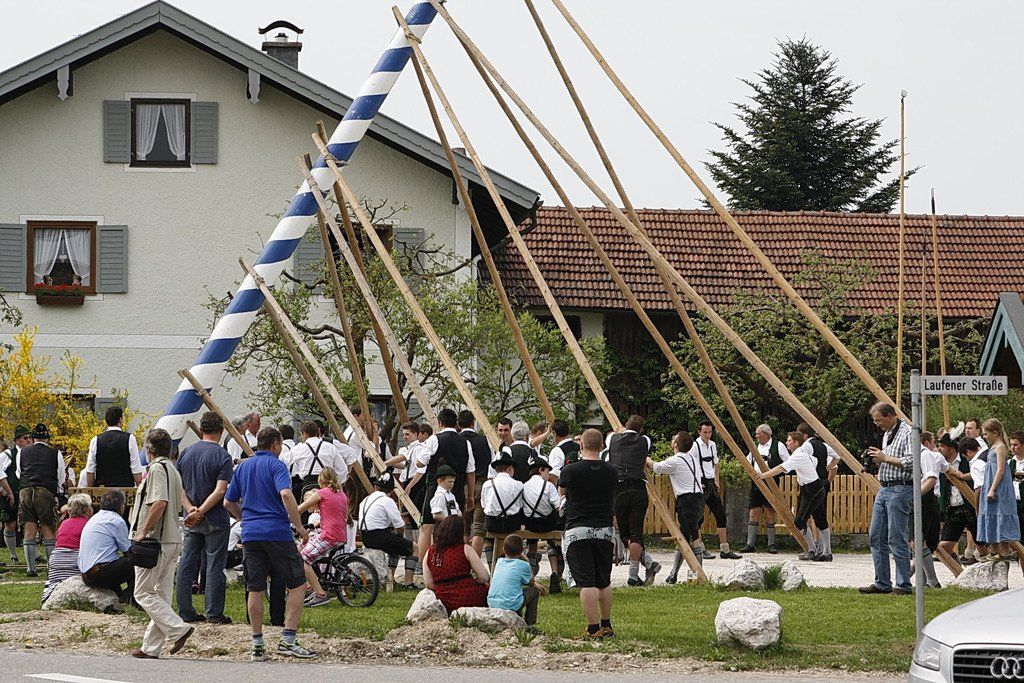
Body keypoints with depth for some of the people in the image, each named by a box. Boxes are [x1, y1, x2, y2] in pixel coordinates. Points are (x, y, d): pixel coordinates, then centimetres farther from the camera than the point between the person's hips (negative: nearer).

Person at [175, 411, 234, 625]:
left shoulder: (186, 453, 6)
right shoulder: (222, 456, -11)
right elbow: (220, 490, -19)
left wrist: (190, 508, -5)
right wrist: (201, 512, -16)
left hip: (191, 521, 5)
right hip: (215, 522, -5)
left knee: (186, 566, 9)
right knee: (214, 567, 0)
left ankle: (185, 612, 12)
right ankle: (214, 613, 1)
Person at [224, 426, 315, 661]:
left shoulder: (243, 467, 15)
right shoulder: (276, 465, -4)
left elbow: (229, 502, 19)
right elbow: (285, 494, -20)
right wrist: (299, 527, -14)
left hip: (250, 534, 6)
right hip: (277, 532, -6)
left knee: (255, 589, 7)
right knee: (297, 585, 2)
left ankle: (257, 645, 6)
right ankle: (288, 640, -7)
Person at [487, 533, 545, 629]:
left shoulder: (499, 562, 15)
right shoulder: (523, 565, -4)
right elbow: (531, 582, 14)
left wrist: (535, 584, 30)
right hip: (511, 606, -6)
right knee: (534, 591, 17)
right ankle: (530, 624, 15)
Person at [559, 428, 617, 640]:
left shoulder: (571, 470, -10)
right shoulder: (611, 471, 0)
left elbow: (561, 492, 9)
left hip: (578, 531, -4)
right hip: (605, 531, 4)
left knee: (586, 582, -5)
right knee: (604, 582, 16)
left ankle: (593, 630, -8)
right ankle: (606, 626, 24)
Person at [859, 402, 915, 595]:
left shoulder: (907, 433, -11)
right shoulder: (886, 434, 18)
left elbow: (911, 462, -20)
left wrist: (885, 458, -14)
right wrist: (877, 458, 7)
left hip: (900, 489, -10)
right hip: (884, 489, 10)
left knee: (896, 538, -9)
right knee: (876, 537, 8)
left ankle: (903, 585, -5)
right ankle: (882, 583, 13)